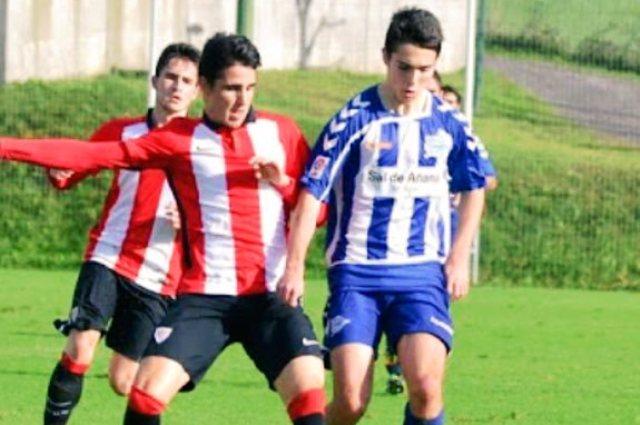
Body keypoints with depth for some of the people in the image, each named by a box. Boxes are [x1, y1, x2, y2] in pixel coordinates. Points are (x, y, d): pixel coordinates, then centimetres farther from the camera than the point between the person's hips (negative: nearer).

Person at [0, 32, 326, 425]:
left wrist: (283, 182, -9)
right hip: (205, 296, 0)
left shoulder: (281, 132, 9)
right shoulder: (179, 139, 6)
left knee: (309, 389, -20)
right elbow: (92, 156, 2)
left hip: (270, 295, 0)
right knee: (148, 391, -13)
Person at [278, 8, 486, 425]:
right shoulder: (355, 119, -5)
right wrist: (295, 267, -11)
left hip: (422, 271, 2)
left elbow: (474, 187, 21)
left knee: (426, 386, -19)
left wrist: (459, 257, 12)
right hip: (357, 273, -2)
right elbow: (312, 192, -4)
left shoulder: (448, 123, 5)